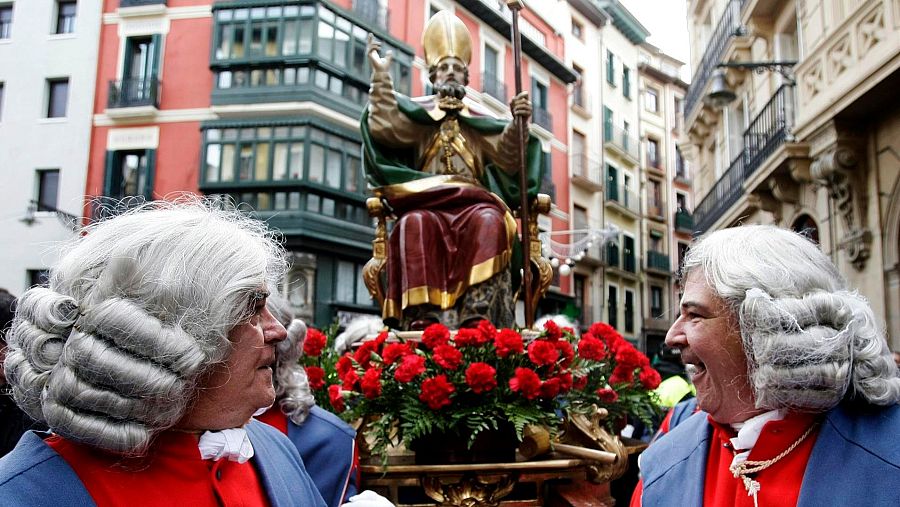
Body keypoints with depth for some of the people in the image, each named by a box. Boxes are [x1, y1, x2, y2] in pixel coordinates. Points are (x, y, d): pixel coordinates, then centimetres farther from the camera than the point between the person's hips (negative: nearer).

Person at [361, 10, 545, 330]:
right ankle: (422, 314, -45)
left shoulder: (480, 119, 20)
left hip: (474, 203, 1)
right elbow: (383, 128, 1)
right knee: (415, 224, -36)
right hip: (426, 203, 0)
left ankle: (478, 311, -44)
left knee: (489, 221, -35)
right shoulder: (415, 112, 19)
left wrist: (518, 124, -11)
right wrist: (381, 77, 1)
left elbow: (507, 157, 7)